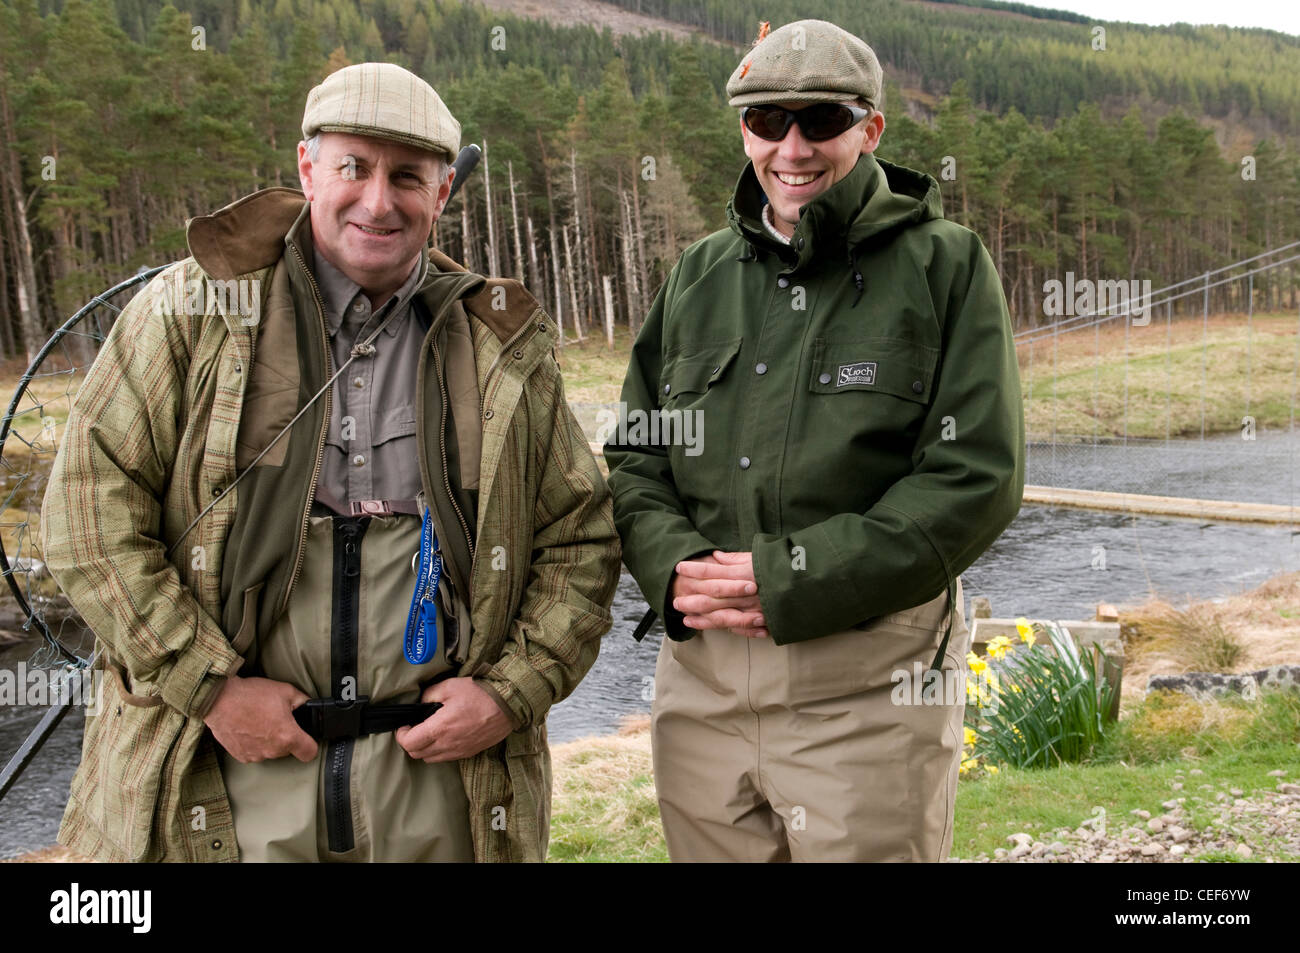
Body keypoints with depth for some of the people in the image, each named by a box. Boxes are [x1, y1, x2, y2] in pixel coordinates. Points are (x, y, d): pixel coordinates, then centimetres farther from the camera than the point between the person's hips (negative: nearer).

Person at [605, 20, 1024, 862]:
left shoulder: (945, 267, -1)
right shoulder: (699, 275, 12)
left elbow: (976, 477, -10)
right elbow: (635, 454, 12)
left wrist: (790, 579, -17)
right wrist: (674, 566, -10)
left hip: (869, 686, -3)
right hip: (701, 674, 4)